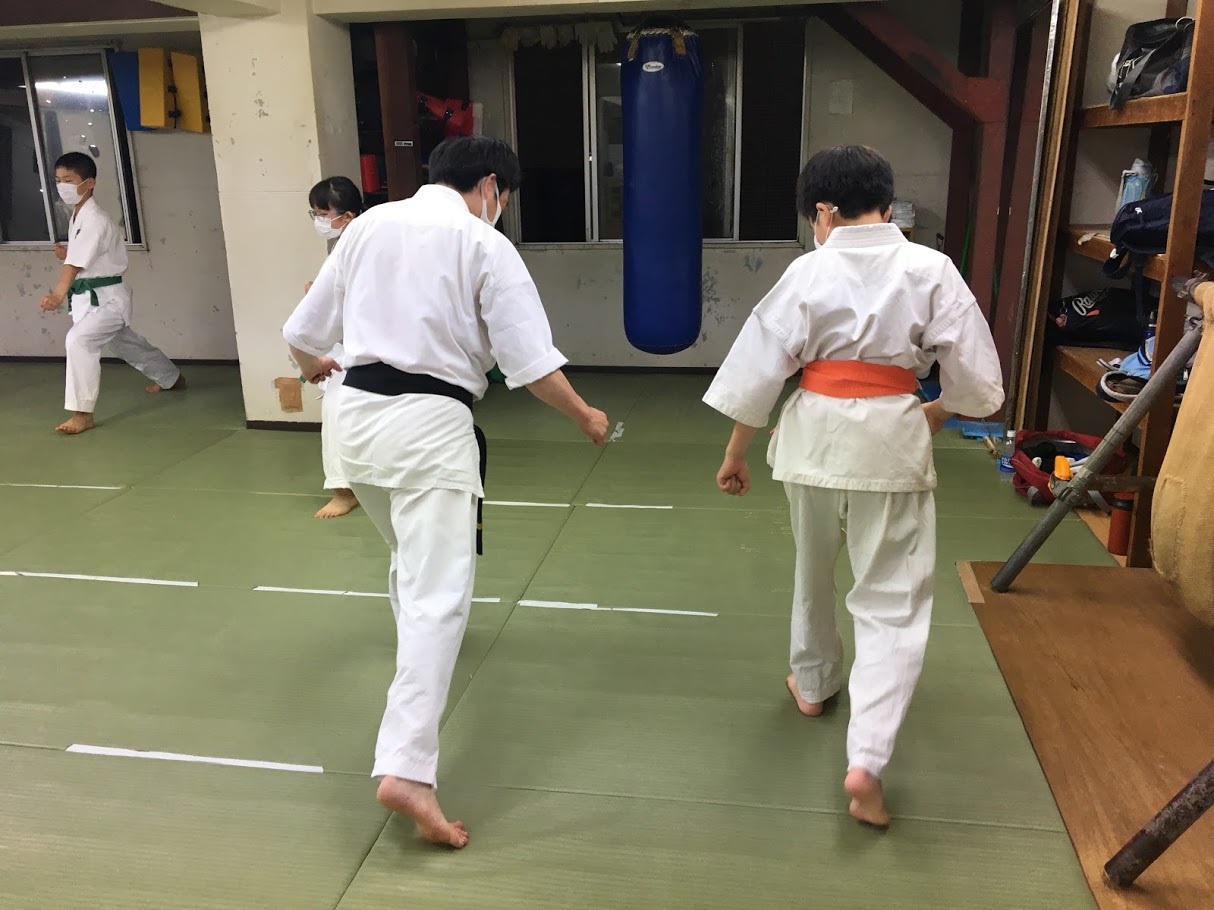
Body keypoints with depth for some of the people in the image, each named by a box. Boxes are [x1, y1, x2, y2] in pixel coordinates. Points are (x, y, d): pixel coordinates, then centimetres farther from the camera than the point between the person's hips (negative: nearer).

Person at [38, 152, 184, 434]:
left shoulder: (95, 220, -20)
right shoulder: (77, 216, 8)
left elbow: (78, 261, -35)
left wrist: (58, 294, -47)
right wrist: (66, 253, -1)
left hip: (108, 297, -10)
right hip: (87, 296, 10)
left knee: (79, 340, -28)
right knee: (126, 342, 26)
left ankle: (82, 413, -20)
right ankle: (171, 377, 51)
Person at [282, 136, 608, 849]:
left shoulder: (369, 225, 11)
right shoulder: (485, 246, -5)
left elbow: (304, 328, 18)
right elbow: (531, 361, -9)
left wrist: (313, 365, 40)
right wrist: (585, 417, 7)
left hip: (357, 415, 7)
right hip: (429, 424, -7)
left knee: (412, 550, 32)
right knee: (440, 595, -7)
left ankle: (417, 644, 57)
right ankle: (407, 769, -15)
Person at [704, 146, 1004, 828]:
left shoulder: (809, 272, -5)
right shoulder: (931, 270, -4)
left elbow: (757, 368, -4)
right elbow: (977, 378, -2)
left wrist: (736, 454, 6)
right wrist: (936, 414, 18)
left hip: (815, 434, 1)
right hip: (893, 441, -1)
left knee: (815, 567, 25)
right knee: (894, 601, 5)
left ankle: (814, 684, 46)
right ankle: (867, 760, -6)